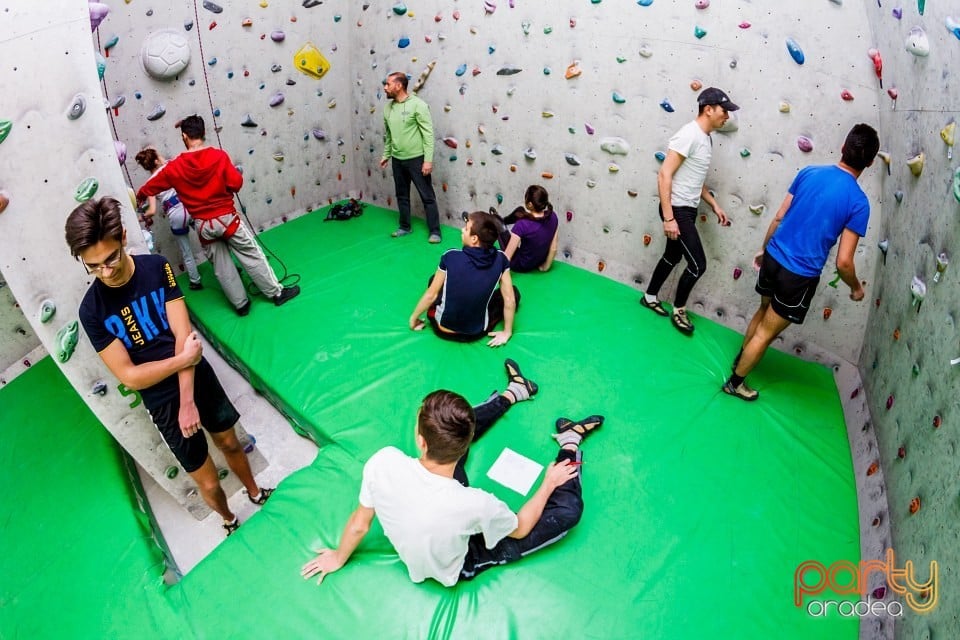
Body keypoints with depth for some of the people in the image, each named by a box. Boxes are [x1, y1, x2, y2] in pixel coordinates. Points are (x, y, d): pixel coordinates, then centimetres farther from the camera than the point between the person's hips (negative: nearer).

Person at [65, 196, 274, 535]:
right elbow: (130, 376, -15)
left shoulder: (157, 267, -12)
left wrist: (189, 401, -20)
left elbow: (183, 335, -16)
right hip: (163, 402, -2)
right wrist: (183, 359, -15)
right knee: (209, 484, 8)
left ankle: (256, 492, 51)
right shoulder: (92, 310, -16)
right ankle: (230, 522, 40)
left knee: (230, 444, 22)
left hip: (201, 378, 2)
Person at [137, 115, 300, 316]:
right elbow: (236, 183, -11)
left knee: (222, 268, 14)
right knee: (253, 257, 10)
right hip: (227, 218, -2)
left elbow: (149, 188, 7)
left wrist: (139, 196, 29)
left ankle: (241, 304, 22)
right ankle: (277, 293, 17)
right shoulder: (219, 155, -11)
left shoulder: (175, 167, -4)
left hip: (203, 225, 2)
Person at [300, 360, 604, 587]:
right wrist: (548, 483, -2)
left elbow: (359, 524, -14)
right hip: (457, 569, -3)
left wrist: (339, 558, 8)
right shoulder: (474, 504, -43)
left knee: (447, 434, 12)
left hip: (411, 551, 4)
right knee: (568, 509, -3)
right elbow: (520, 529, -18)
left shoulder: (383, 462, -35)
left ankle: (513, 393, 28)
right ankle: (569, 441, 23)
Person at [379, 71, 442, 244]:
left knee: (427, 196, 0)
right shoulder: (388, 107, 7)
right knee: (402, 195, 16)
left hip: (416, 159, -6)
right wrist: (386, 154, 18)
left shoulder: (418, 104, -13)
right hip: (397, 160, 6)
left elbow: (428, 134, -15)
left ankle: (435, 231, 7)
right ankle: (405, 227, 30)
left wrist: (428, 160, -19)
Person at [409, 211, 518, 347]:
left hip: (443, 330, 0)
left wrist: (413, 318, 6)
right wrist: (507, 332, 3)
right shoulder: (500, 259, -16)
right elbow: (509, 300, -11)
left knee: (434, 280, 24)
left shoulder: (451, 257, -19)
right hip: (477, 333, 0)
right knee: (514, 292, 16)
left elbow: (431, 295, -10)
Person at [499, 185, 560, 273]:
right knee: (520, 210, 15)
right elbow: (553, 248, -7)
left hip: (521, 266, -5)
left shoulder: (522, 225, -35)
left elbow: (506, 257, -31)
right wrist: (545, 266, 8)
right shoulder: (553, 217, -18)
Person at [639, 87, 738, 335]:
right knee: (698, 263, -6)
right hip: (677, 210, -10)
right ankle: (679, 310, 13)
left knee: (672, 256, 20)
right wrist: (668, 218, -27)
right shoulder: (689, 135, -19)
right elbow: (664, 175, -24)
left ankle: (650, 297, 37)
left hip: (688, 209, 10)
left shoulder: (706, 138, 11)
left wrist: (714, 205, 16)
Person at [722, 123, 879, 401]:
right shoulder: (859, 202, -14)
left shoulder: (809, 173, -2)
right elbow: (843, 262, -14)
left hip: (773, 258, 5)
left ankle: (741, 358, 46)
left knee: (764, 311, 30)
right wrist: (856, 287, 6)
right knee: (767, 331, 11)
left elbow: (779, 218, 4)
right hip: (799, 276, -5)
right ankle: (735, 382, 23)